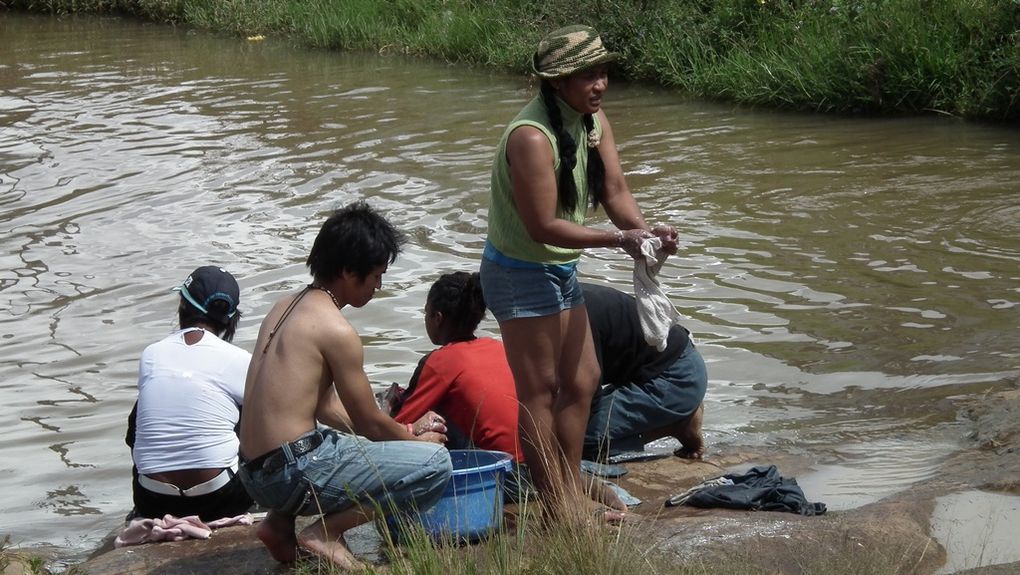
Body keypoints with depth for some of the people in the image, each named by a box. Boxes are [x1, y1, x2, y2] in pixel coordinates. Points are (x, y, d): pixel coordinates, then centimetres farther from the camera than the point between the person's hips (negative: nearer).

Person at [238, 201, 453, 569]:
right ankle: (326, 531, -9)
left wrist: (406, 431, 19)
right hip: (295, 471, -9)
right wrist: (414, 438, 16)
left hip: (257, 473, 9)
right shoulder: (335, 330, -13)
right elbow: (368, 422, -4)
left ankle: (281, 520, 16)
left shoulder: (285, 307, 15)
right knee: (435, 463, -10)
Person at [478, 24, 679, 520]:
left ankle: (571, 484, 28)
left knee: (582, 379, 17)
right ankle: (555, 504, 5)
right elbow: (543, 226, -28)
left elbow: (614, 190, -2)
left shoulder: (594, 120, 0)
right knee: (540, 390, -2)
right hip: (520, 273, -10)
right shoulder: (531, 137, -28)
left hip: (559, 269, 10)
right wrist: (616, 239, -30)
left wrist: (643, 229, -21)